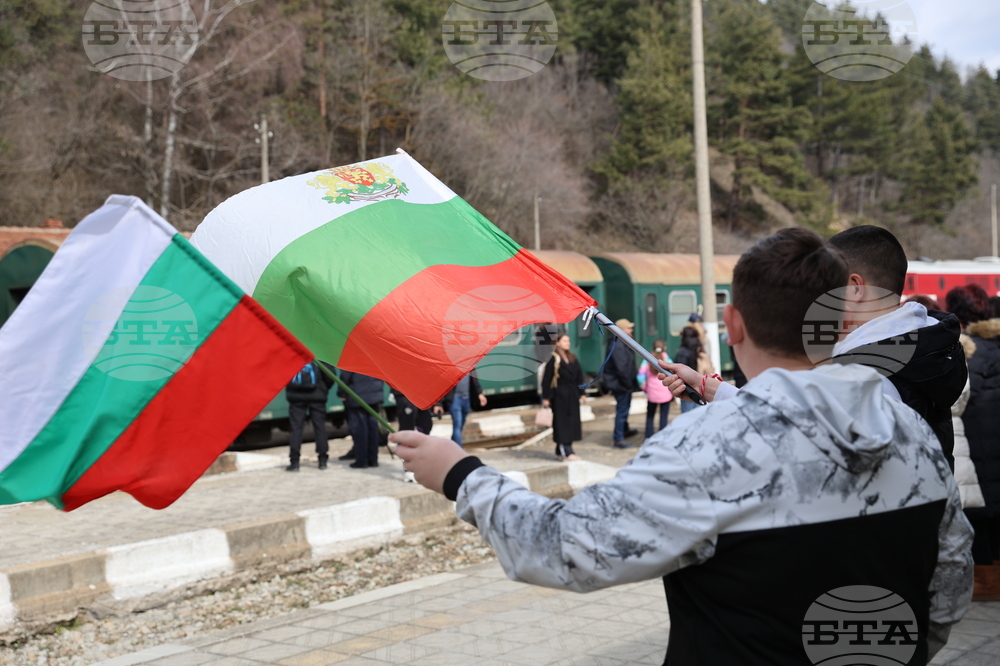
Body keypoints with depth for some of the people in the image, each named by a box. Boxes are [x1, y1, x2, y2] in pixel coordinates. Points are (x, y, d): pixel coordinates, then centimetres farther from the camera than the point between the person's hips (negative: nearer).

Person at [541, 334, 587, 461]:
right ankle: (567, 452, -6)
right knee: (562, 422, -5)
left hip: (572, 395, 7)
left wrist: (581, 393, 12)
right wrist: (546, 397, -13)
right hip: (559, 395, -7)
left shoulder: (573, 358, 12)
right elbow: (546, 379, -10)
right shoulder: (553, 359, -8)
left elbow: (579, 377, 16)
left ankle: (560, 451, 17)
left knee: (572, 421, 7)